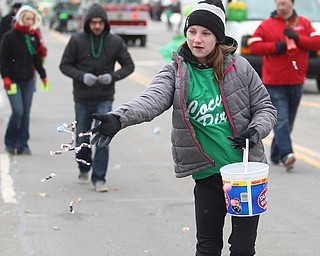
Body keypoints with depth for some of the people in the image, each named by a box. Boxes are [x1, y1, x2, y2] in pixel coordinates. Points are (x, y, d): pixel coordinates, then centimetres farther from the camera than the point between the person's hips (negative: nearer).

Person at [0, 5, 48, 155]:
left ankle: (22, 145, 10)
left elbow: (37, 58, 14)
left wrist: (43, 76, 11)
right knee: (18, 112, -11)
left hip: (28, 80, 5)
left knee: (26, 113, 3)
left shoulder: (34, 36, 6)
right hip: (13, 80, -5)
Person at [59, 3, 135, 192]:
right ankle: (84, 169, 39)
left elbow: (129, 65, 4)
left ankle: (99, 178, -4)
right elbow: (65, 65, -1)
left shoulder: (115, 42, -4)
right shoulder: (77, 40, -6)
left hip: (105, 100, -1)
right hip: (82, 99, 1)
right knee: (82, 139, 13)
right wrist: (82, 76, -18)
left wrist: (113, 76, -14)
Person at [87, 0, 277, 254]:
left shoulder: (239, 67, -4)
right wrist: (118, 118, -43)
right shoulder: (175, 72, -5)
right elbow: (152, 100, -24)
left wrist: (255, 131, -15)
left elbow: (265, 107, 6)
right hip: (207, 175, 1)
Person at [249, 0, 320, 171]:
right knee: (281, 120, -15)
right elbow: (253, 46, -2)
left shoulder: (304, 24, 9)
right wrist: (275, 46, -14)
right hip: (274, 83, -3)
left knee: (288, 122, 10)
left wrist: (297, 38, -13)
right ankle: (286, 154, -23)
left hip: (296, 82, 3)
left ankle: (276, 155, 22)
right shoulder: (266, 25, 3)